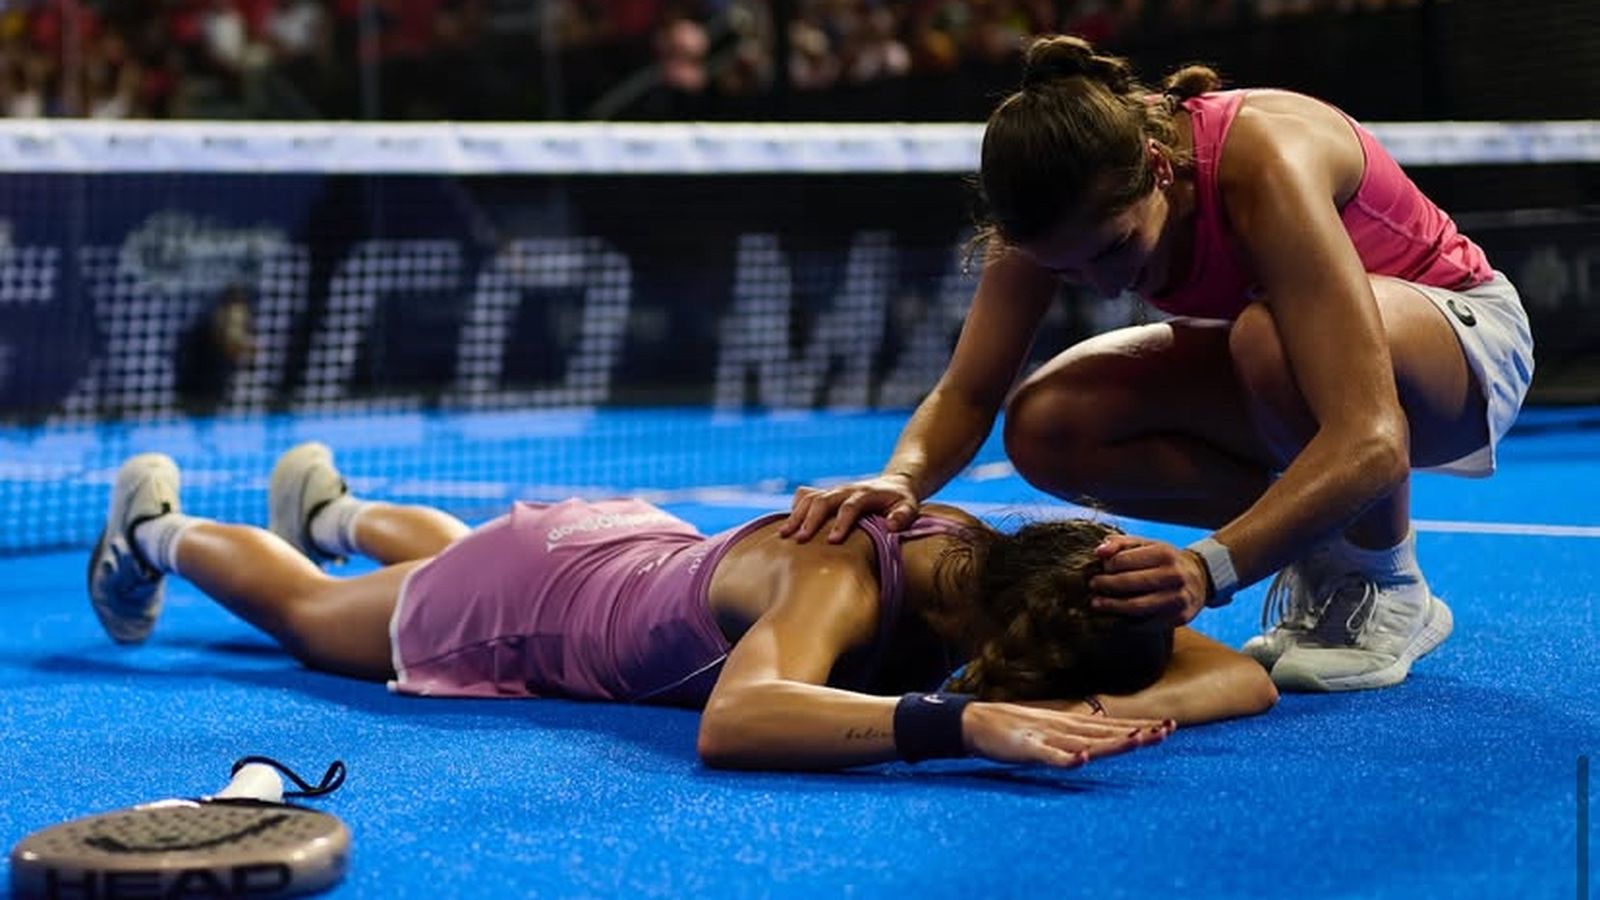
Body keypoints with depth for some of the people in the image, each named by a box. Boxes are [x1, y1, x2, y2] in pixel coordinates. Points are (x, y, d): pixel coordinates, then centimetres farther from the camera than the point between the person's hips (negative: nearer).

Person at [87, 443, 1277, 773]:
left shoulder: (1006, 564, -28)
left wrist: (1124, 707, -50)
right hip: (527, 594, -6)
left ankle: (331, 508, 70)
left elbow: (1244, 677, -28)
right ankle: (163, 527, 56)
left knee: (453, 553, 41)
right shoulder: (839, 579, -46)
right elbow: (734, 722, -66)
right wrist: (969, 720, -74)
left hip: (647, 546, 6)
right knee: (309, 614, 27)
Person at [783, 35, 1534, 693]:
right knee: (1045, 429, -19)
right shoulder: (1059, 202, -21)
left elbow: (1370, 442, -44)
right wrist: (902, 480, -37)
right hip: (1275, 360, 6)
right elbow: (967, 394, -15)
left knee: (1271, 338, -40)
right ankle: (1320, 557, -2)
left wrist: (1212, 567, -56)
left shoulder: (1260, 163, -37)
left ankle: (1388, 596, -14)